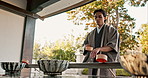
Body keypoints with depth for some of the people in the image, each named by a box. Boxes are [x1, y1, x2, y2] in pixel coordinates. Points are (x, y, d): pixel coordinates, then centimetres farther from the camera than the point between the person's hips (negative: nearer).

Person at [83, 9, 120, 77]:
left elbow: (112, 46, -6)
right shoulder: (91, 34, 23)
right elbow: (85, 44, 22)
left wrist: (99, 49, -22)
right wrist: (87, 47, -4)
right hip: (92, 62, 4)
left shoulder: (111, 30, 7)